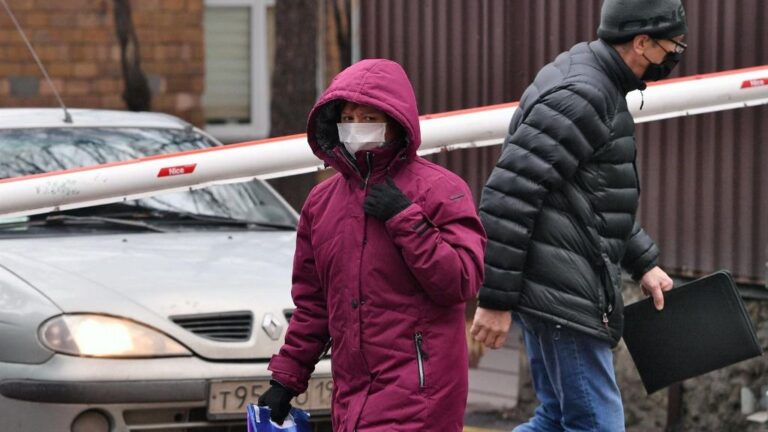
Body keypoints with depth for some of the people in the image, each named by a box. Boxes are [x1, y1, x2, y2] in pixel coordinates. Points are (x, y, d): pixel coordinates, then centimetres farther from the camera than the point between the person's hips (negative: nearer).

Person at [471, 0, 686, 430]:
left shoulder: (598, 88, 15)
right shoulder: (580, 96, -18)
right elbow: (509, 197, -22)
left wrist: (644, 263, 21)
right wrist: (495, 299, -22)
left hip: (554, 292, 10)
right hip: (564, 297, -10)